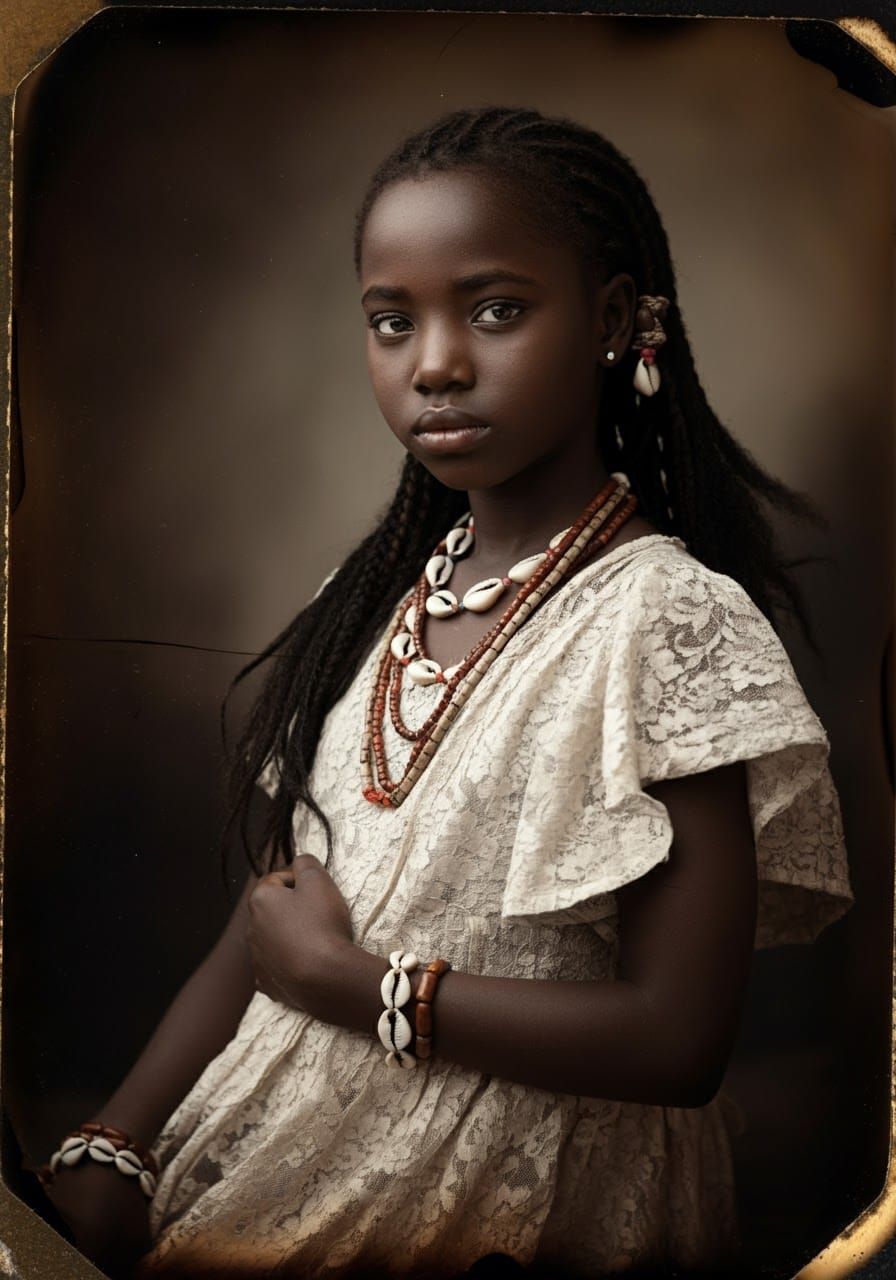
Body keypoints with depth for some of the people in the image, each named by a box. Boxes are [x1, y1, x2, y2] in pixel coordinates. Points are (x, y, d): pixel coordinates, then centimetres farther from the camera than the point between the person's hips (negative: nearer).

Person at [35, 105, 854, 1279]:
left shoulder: (671, 620, -14)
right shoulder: (378, 596, 8)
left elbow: (678, 1039, -17)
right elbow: (263, 930, 6)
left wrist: (354, 980, -13)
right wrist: (110, 1157, -6)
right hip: (270, 1174, 6)